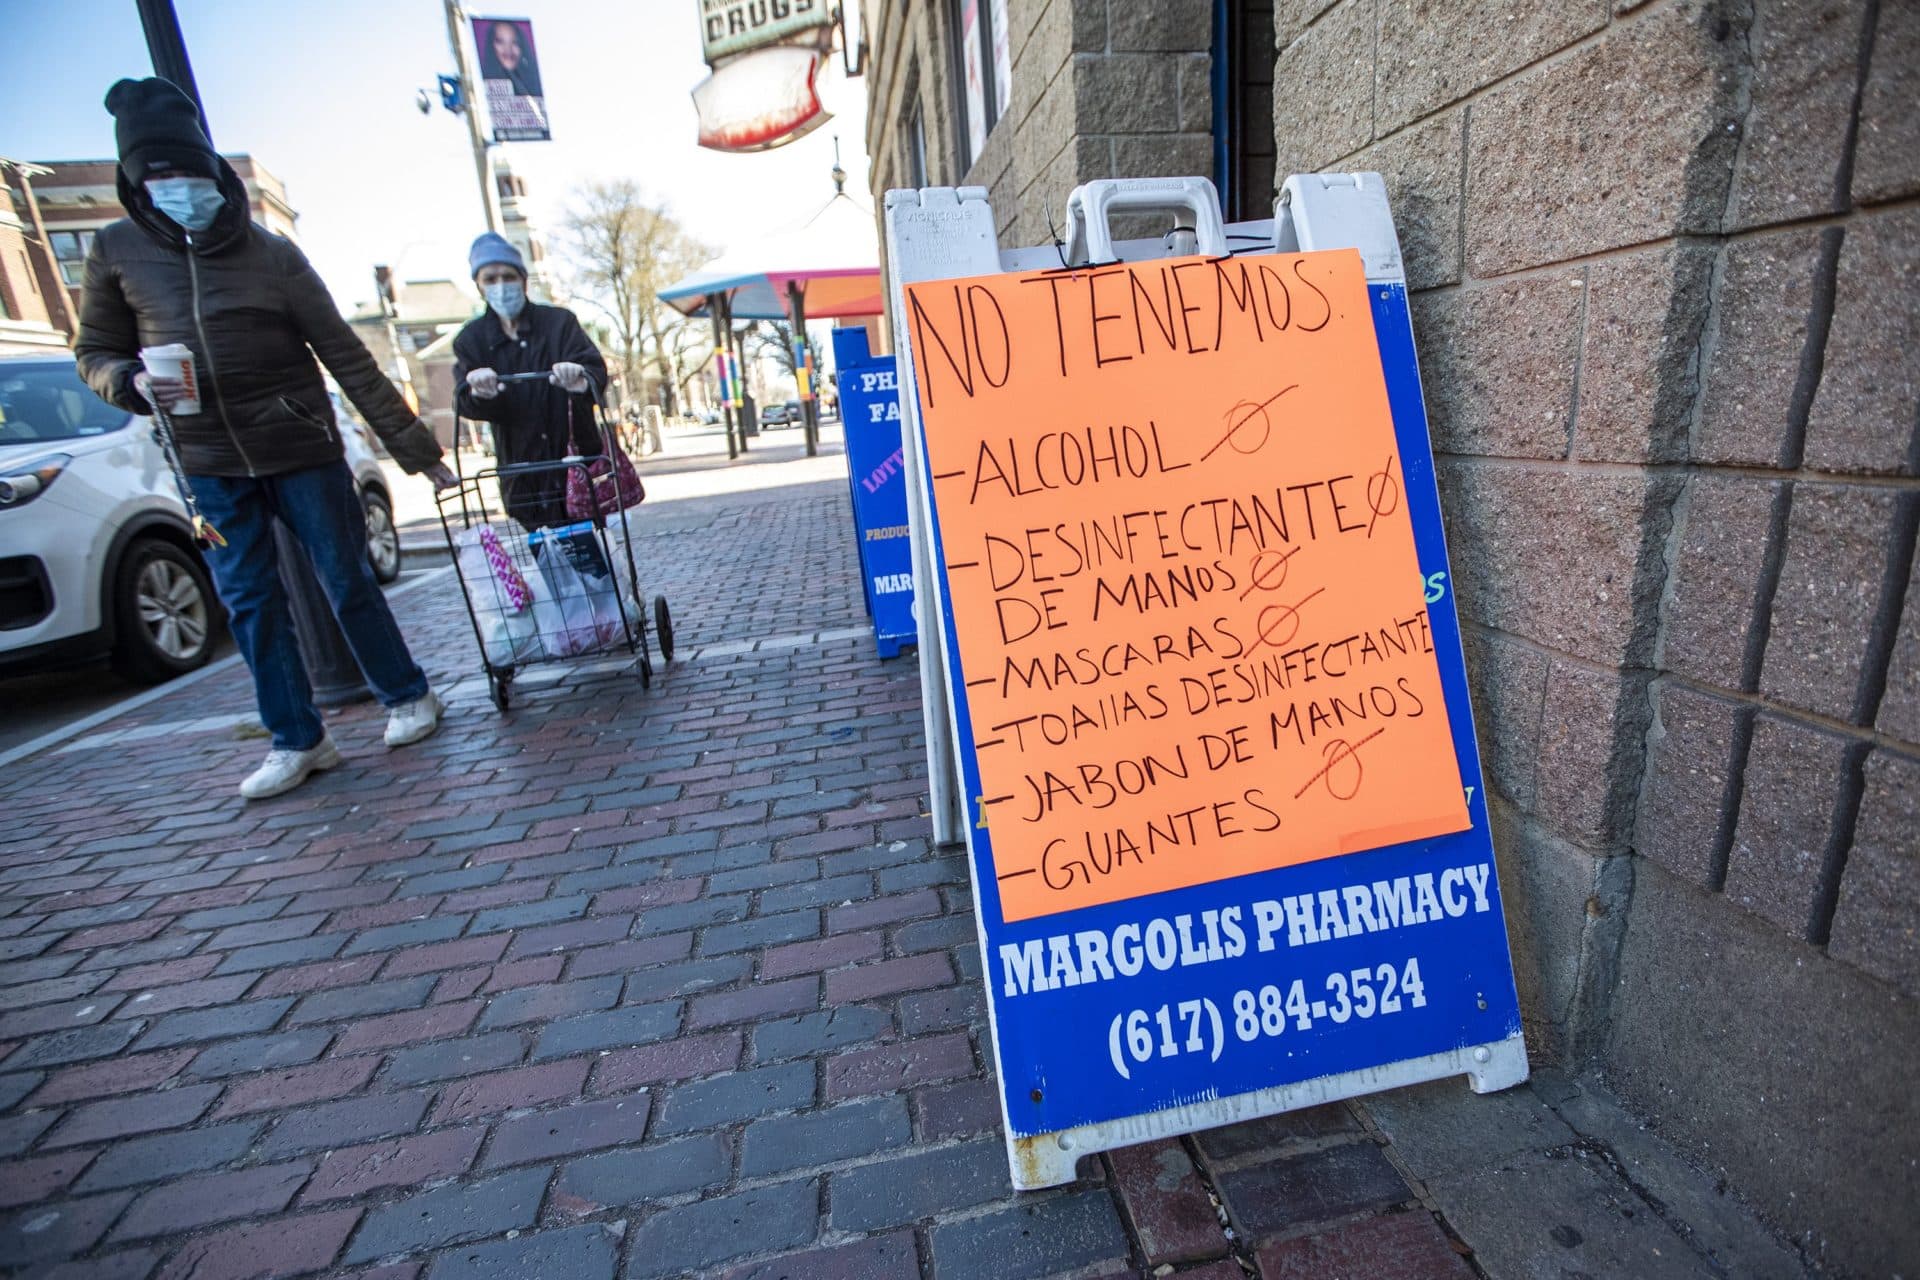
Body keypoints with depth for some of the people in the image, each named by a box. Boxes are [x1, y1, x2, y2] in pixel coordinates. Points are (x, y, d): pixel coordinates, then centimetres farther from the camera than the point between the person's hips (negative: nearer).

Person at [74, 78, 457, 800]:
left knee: (347, 582, 4)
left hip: (302, 450, -3)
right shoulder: (118, 250, 4)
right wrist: (133, 383, -13)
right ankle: (297, 740, 14)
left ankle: (407, 697, 21)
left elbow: (348, 359, -5)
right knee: (248, 603, 4)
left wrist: (415, 450, -8)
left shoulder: (271, 254, -4)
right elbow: (94, 351, 12)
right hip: (209, 464, 3)